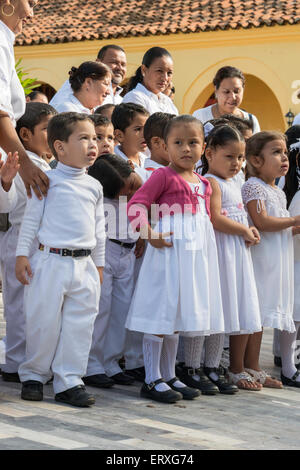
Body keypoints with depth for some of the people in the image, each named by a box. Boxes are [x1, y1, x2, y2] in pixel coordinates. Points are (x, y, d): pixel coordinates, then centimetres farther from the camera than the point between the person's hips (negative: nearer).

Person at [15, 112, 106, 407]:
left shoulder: (94, 186, 11)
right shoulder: (48, 180, -3)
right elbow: (31, 219, 0)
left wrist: (99, 264, 19)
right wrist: (21, 255, -4)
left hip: (84, 266, 4)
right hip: (51, 262, -4)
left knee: (79, 326, 2)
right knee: (44, 322, 1)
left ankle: (69, 381, 9)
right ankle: (34, 375, 18)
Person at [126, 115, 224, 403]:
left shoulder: (203, 184, 14)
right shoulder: (164, 176, -8)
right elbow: (136, 204, -14)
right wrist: (149, 235, -22)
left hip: (195, 253, 8)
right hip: (169, 250, -8)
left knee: (176, 316, 14)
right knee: (160, 314, -5)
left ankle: (169, 376, 23)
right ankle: (152, 380, 1)